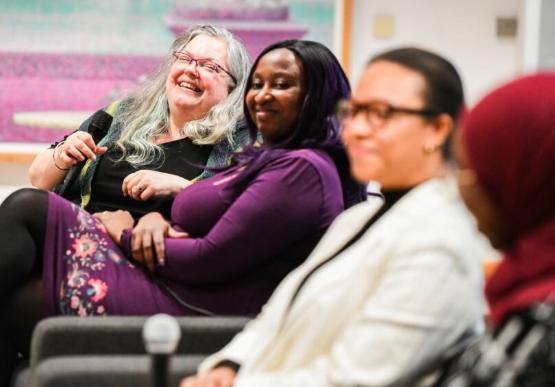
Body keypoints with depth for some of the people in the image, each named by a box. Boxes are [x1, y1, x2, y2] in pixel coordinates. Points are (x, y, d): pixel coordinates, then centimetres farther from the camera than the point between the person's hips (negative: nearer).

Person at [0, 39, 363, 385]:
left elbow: (210, 260, -17)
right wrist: (155, 221, -4)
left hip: (186, 308, -10)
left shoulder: (302, 169, -11)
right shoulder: (267, 159, 21)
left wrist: (125, 233, -2)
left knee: (30, 209, -13)